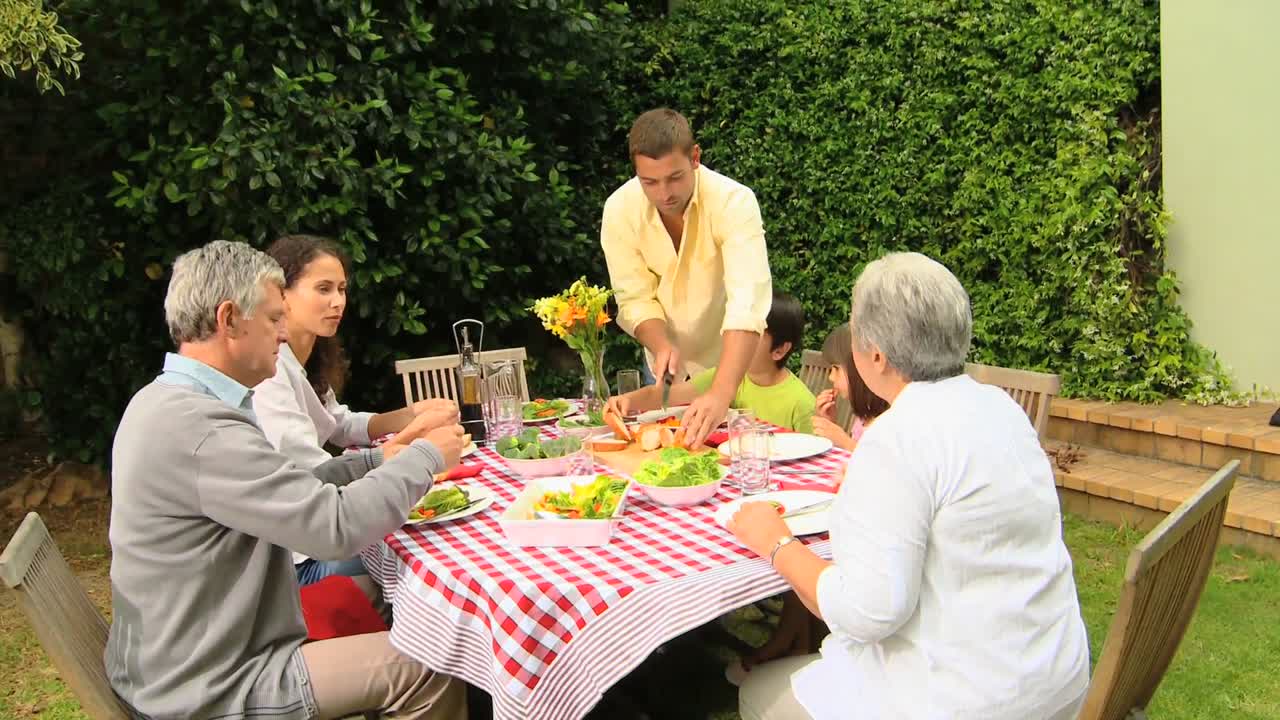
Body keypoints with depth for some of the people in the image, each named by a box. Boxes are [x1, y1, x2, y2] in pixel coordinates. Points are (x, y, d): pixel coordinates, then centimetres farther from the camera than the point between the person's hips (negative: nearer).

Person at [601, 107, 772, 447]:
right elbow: (635, 300, -11)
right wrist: (662, 347, -33)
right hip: (669, 368, 3)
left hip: (734, 366, -3)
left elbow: (747, 304, -39)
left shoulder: (735, 202, -28)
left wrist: (721, 393, -51)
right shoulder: (619, 209, -16)